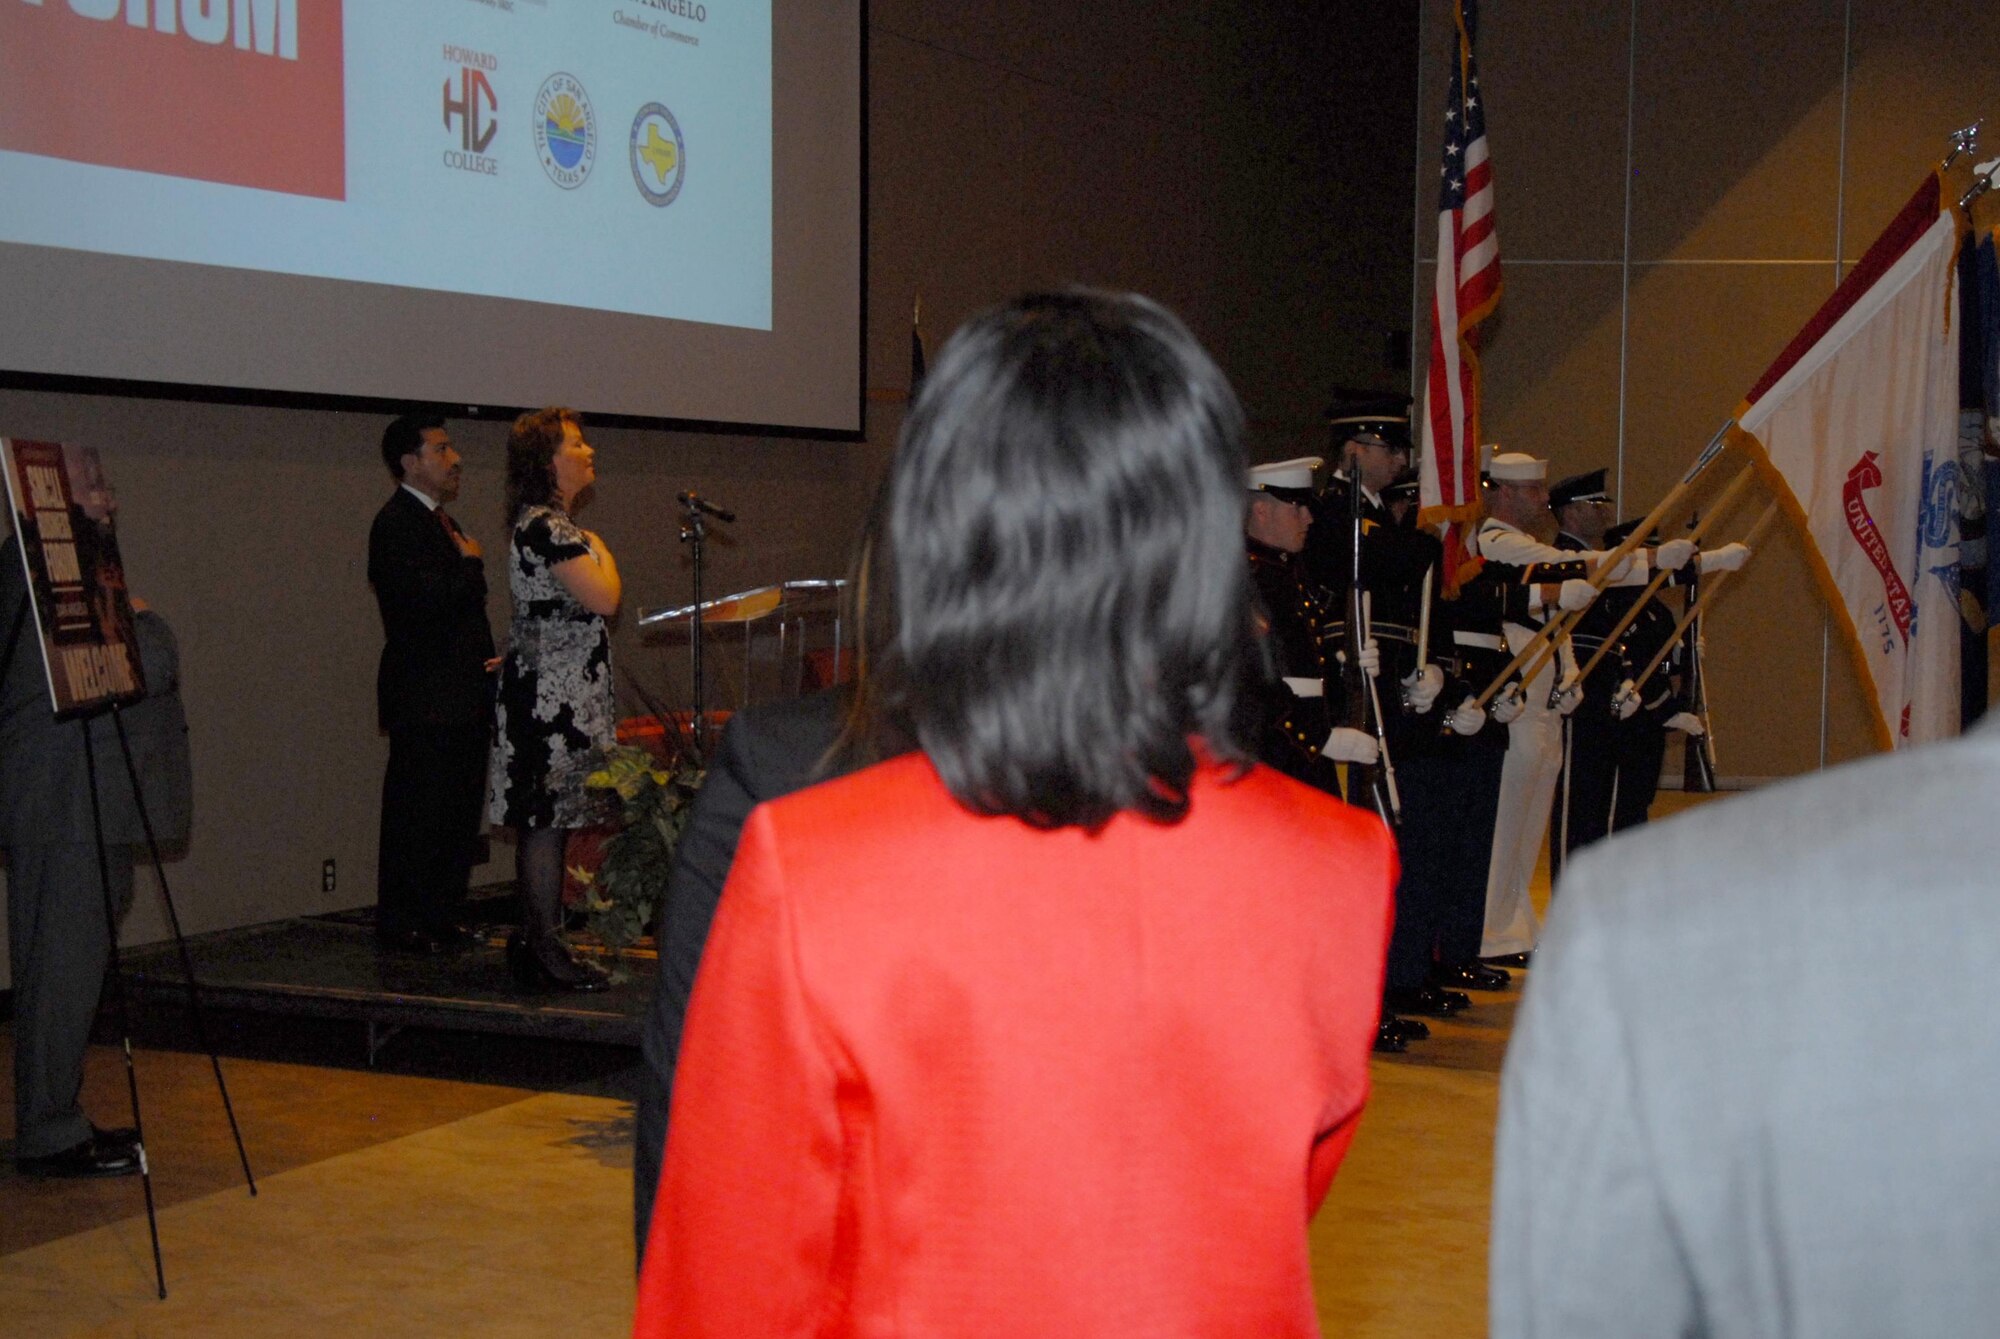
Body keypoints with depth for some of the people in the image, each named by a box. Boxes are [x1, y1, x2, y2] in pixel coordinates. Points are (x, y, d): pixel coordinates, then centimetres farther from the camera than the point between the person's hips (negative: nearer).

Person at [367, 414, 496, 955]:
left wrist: (489, 658, 11)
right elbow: (429, 600, -24)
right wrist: (471, 563, -9)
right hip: (425, 701, -9)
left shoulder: (440, 521, 19)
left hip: (460, 700, 9)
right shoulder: (396, 523, -12)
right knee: (417, 816, -5)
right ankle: (401, 924, 2)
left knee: (459, 814, 12)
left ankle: (443, 919, 19)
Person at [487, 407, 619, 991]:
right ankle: (546, 950, -3)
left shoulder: (550, 524, 18)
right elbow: (604, 599, -20)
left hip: (556, 695, 11)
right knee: (548, 820, -7)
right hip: (553, 696, -11)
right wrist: (601, 553, -4)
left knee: (542, 822, 13)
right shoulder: (545, 527, -15)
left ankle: (534, 942, 19)